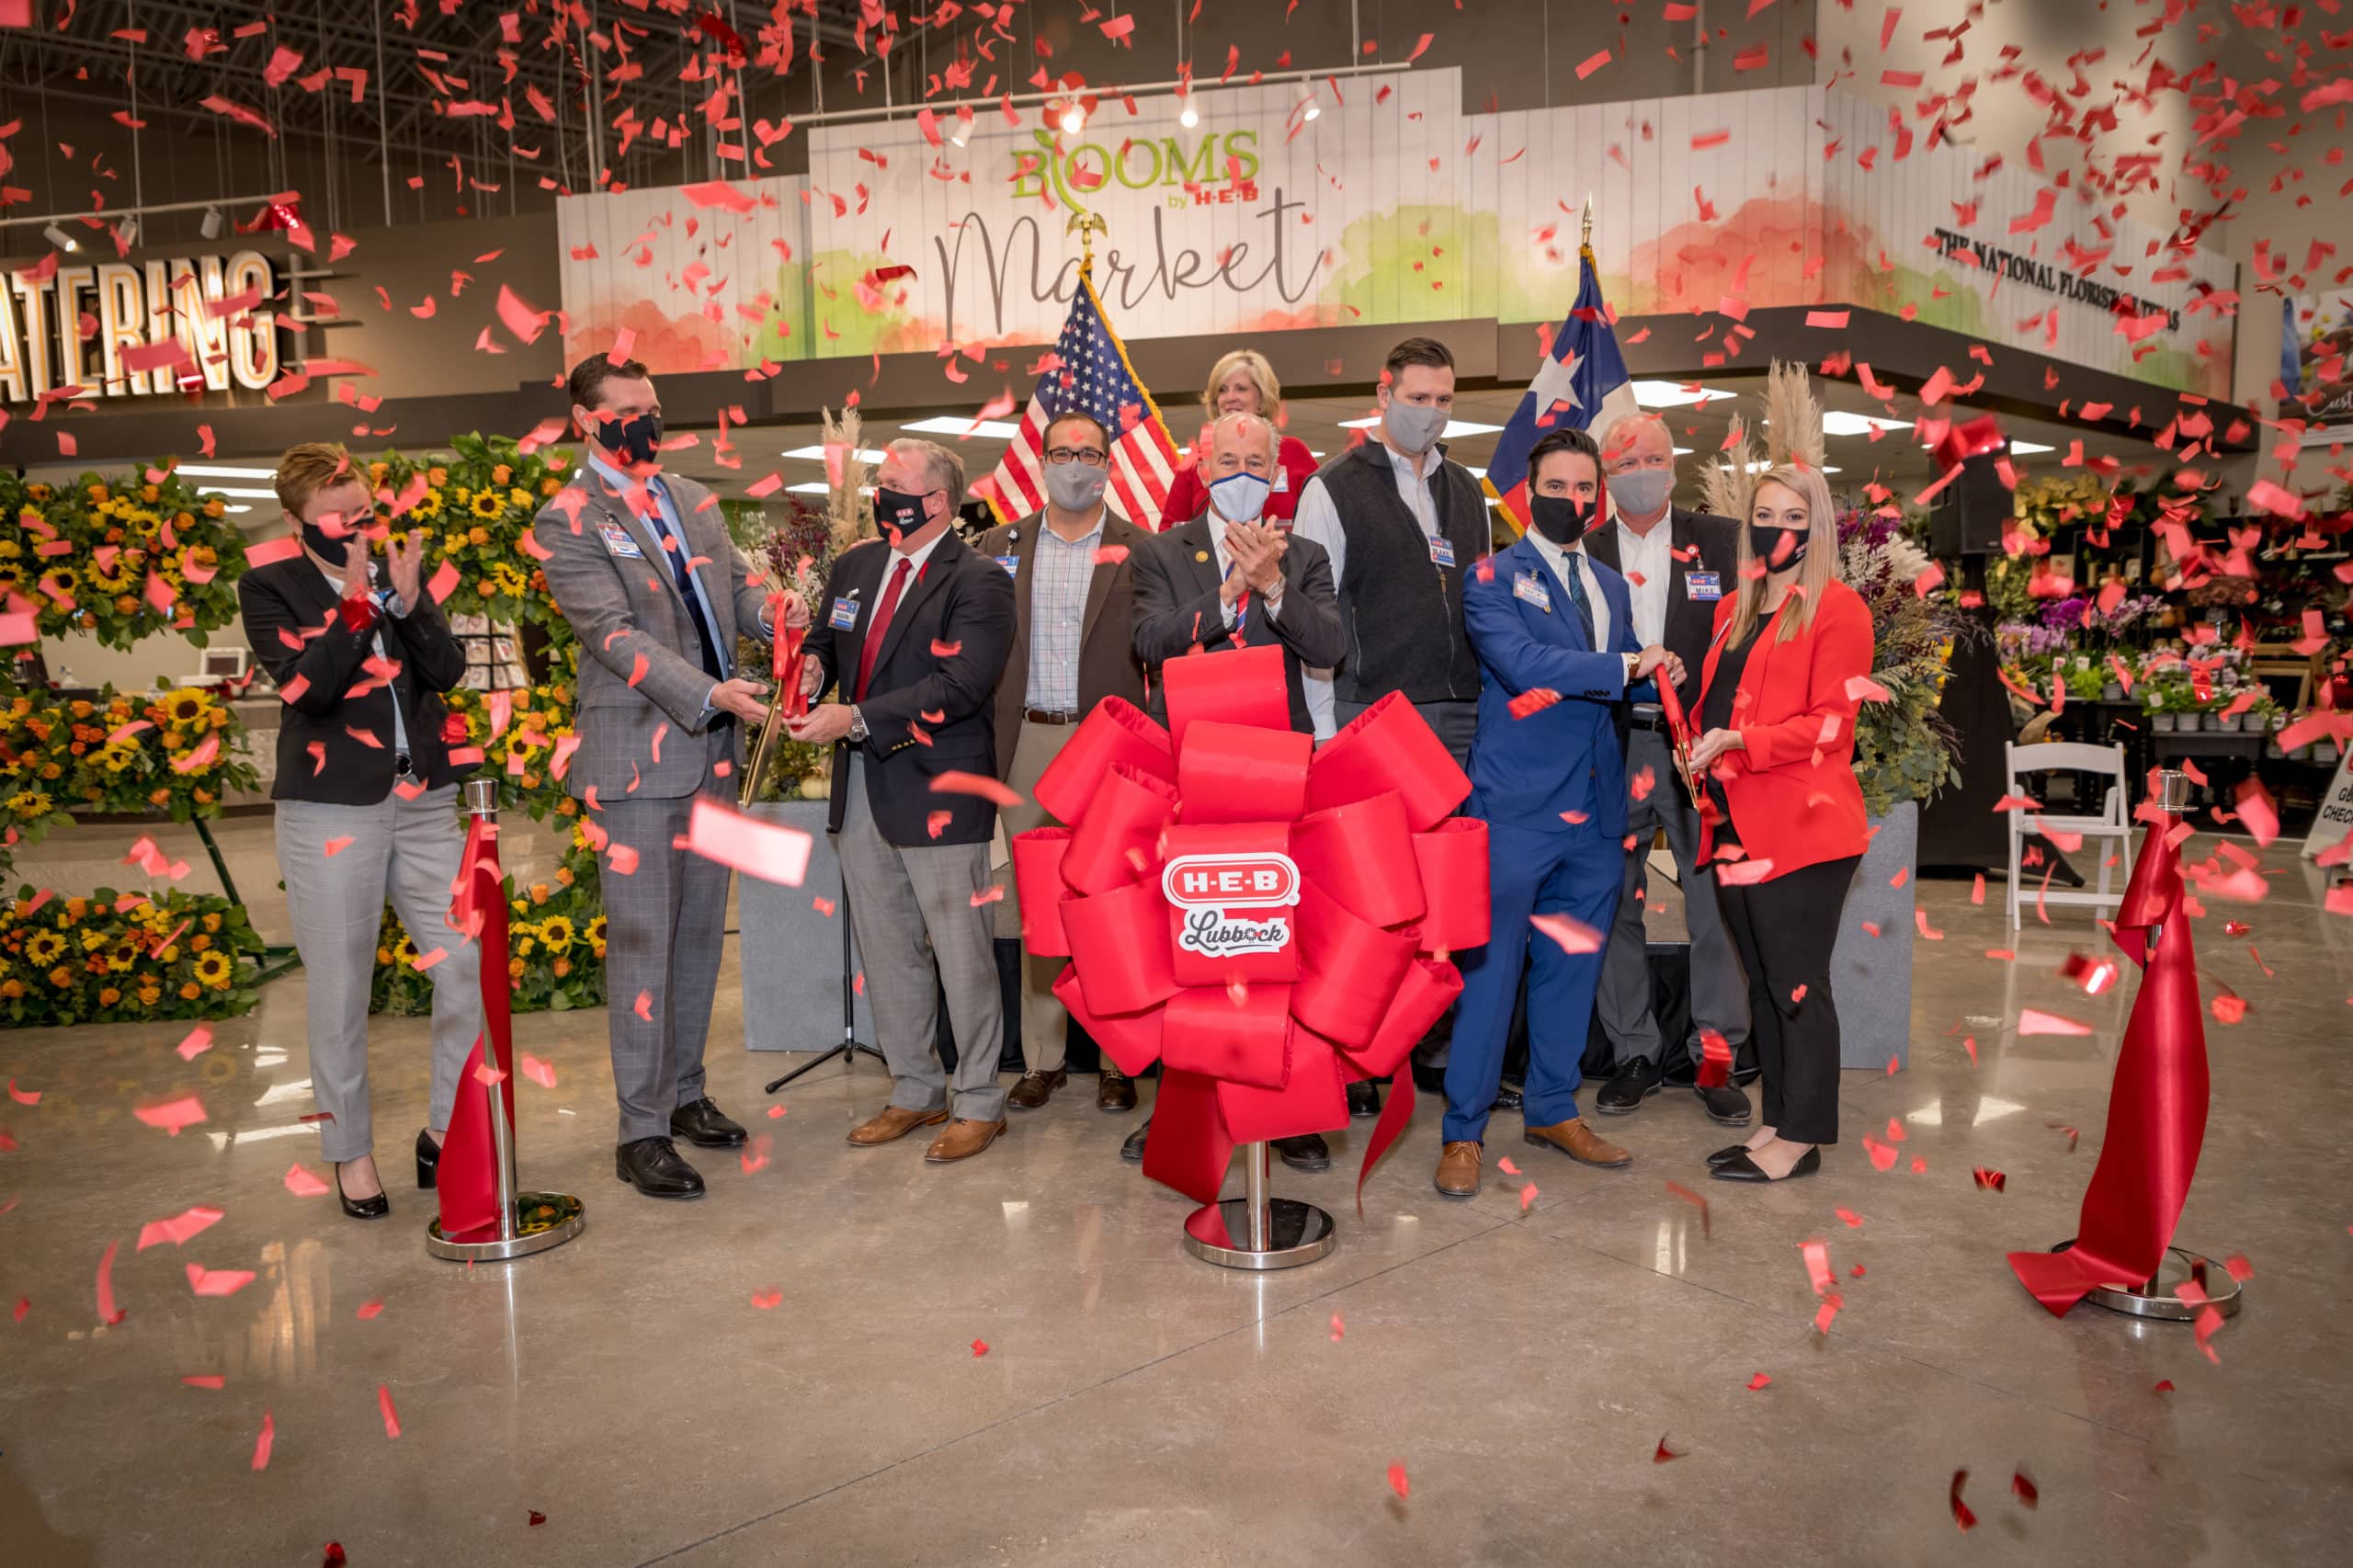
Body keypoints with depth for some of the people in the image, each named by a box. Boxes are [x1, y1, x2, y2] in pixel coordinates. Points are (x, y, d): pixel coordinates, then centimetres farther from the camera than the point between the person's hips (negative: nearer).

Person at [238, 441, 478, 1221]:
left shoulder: (399, 572, 11)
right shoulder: (269, 589, 1)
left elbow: (448, 671, -2)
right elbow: (306, 687, -14)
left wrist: (407, 600, -15)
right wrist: (356, 601, -18)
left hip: (424, 800, 4)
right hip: (332, 809, -3)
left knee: (471, 964, 0)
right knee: (339, 988, 4)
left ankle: (447, 1130, 17)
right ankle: (350, 1151, 20)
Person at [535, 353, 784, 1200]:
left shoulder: (692, 499, 15)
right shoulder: (567, 521, -6)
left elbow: (734, 582, 13)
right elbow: (614, 634, -15)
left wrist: (773, 614, -11)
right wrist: (709, 692, -26)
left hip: (714, 746, 7)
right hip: (637, 754, -6)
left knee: (701, 931, 13)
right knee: (642, 940, -2)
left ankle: (685, 1093, 27)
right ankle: (642, 1131, 7)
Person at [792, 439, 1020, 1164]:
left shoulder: (978, 581, -10)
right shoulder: (853, 567, 13)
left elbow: (958, 687, -20)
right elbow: (824, 640, 23)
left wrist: (857, 719, -23)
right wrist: (812, 665, -2)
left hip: (937, 791, -7)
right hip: (862, 788, 8)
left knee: (962, 953, 1)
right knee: (887, 951, 15)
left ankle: (979, 1103, 16)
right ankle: (916, 1091, 30)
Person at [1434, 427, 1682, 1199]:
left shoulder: (1612, 586, 18)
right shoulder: (1493, 578, -2)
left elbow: (1621, 689, 19)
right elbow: (1522, 663, -18)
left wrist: (1653, 680, -3)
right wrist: (1625, 666, -14)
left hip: (1595, 807, 6)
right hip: (1517, 803, -6)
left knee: (1572, 966, 13)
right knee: (1490, 966, -3)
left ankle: (1553, 1109, 28)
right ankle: (1464, 1132, 7)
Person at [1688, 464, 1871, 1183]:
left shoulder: (1837, 608, -4)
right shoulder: (1734, 610, 18)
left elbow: (1830, 722, -11)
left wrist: (1737, 741, -21)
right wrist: (1701, 753, 6)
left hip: (1802, 826, -7)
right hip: (1736, 823, 7)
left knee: (1796, 984, -2)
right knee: (1761, 982, 12)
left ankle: (1801, 1138, 8)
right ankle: (1776, 1119, 22)